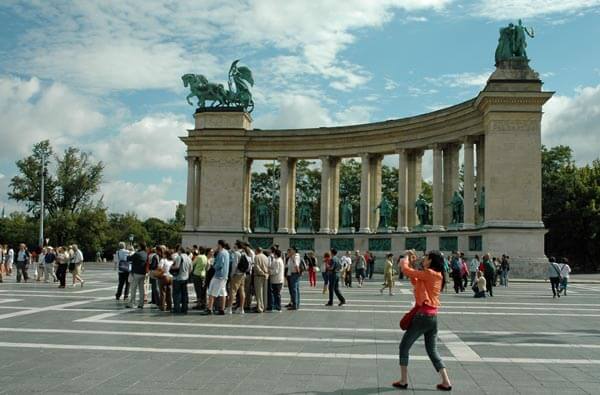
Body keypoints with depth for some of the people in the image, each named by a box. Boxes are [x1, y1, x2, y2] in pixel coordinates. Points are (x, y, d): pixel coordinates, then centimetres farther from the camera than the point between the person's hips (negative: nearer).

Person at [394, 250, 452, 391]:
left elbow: (405, 270, -15)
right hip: (433, 317, 8)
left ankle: (403, 381, 9)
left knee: (404, 346, 6)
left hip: (422, 316, -8)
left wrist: (406, 258, 3)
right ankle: (446, 382, 9)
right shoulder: (436, 275, 12)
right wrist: (412, 264, 16)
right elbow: (416, 282, 21)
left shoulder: (429, 273, -14)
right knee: (432, 351, 15)